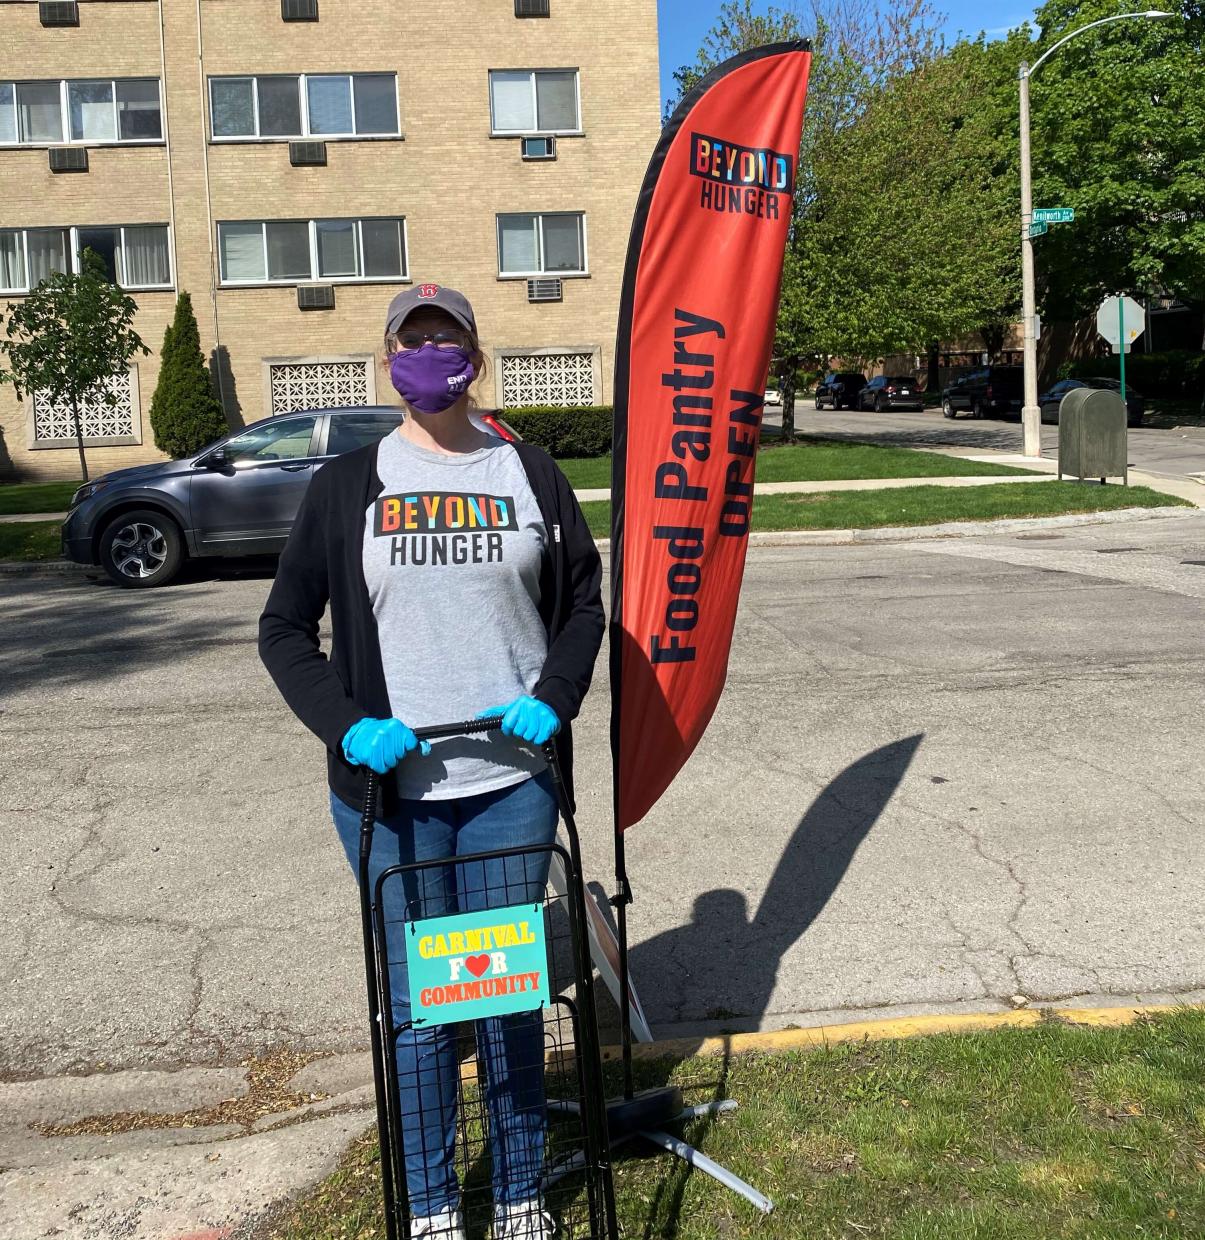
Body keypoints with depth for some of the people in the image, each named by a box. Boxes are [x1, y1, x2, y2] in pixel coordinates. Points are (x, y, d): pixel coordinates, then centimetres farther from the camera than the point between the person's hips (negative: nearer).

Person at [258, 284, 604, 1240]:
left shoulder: (531, 476, 6)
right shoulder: (346, 486, 3)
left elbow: (584, 601, 12)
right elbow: (285, 629, 4)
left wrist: (553, 699, -5)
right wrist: (346, 725, -11)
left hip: (511, 779, 1)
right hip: (391, 789, 0)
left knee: (511, 994, 12)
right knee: (417, 1004, 9)